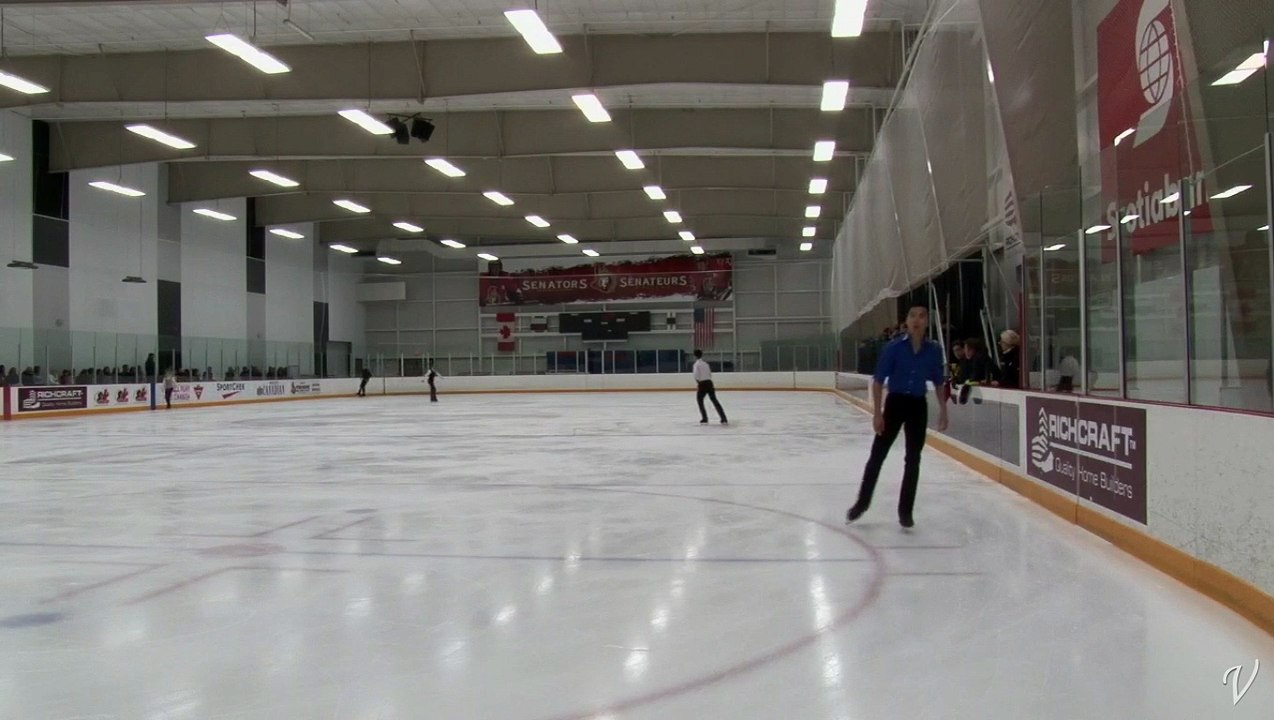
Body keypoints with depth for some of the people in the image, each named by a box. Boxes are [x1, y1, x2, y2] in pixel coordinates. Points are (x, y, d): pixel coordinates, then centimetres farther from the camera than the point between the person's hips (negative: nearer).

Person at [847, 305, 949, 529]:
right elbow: (878, 381, -9)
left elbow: (939, 383, 8)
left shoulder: (933, 350, -3)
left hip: (918, 406, 2)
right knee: (878, 454, 4)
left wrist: (943, 410, 6)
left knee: (913, 459, 7)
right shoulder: (894, 348, -11)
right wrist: (876, 413, -13)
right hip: (895, 403, -2)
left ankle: (905, 510, 17)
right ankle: (862, 502, 18)